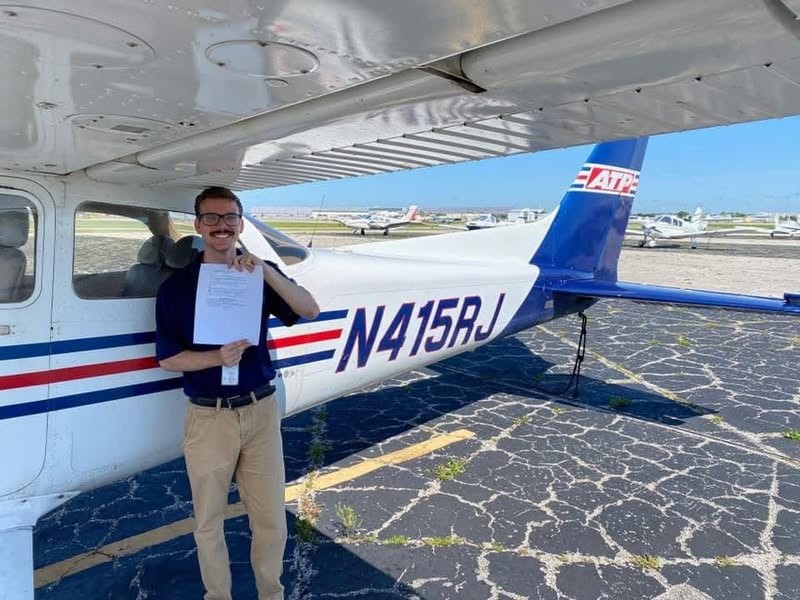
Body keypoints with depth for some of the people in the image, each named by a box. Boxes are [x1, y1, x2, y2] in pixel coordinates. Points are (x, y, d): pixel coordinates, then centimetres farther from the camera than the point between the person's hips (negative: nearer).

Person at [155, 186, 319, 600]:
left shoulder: (260, 275, 1)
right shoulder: (176, 286, -3)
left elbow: (310, 310, -12)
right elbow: (167, 358, -2)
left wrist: (266, 270, -25)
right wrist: (217, 357, -21)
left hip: (261, 411, 1)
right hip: (207, 418, -1)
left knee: (271, 518, 12)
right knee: (209, 522, 14)